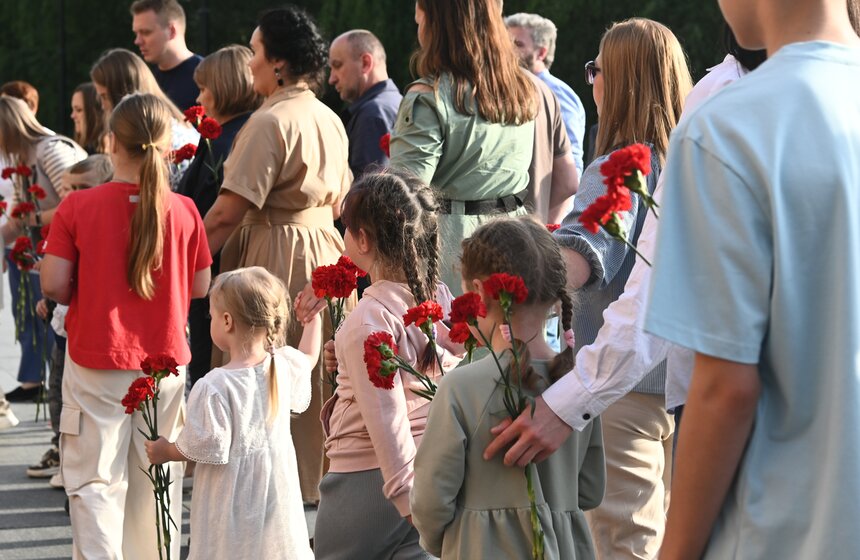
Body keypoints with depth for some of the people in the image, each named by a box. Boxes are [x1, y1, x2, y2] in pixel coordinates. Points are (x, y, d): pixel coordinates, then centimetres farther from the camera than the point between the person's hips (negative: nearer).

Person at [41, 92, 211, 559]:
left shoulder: (77, 207, -11)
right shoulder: (183, 211, -7)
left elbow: (53, 283, -10)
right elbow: (201, 286, 2)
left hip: (95, 366, -2)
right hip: (165, 363, 2)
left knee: (94, 481, 5)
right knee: (156, 480, 14)